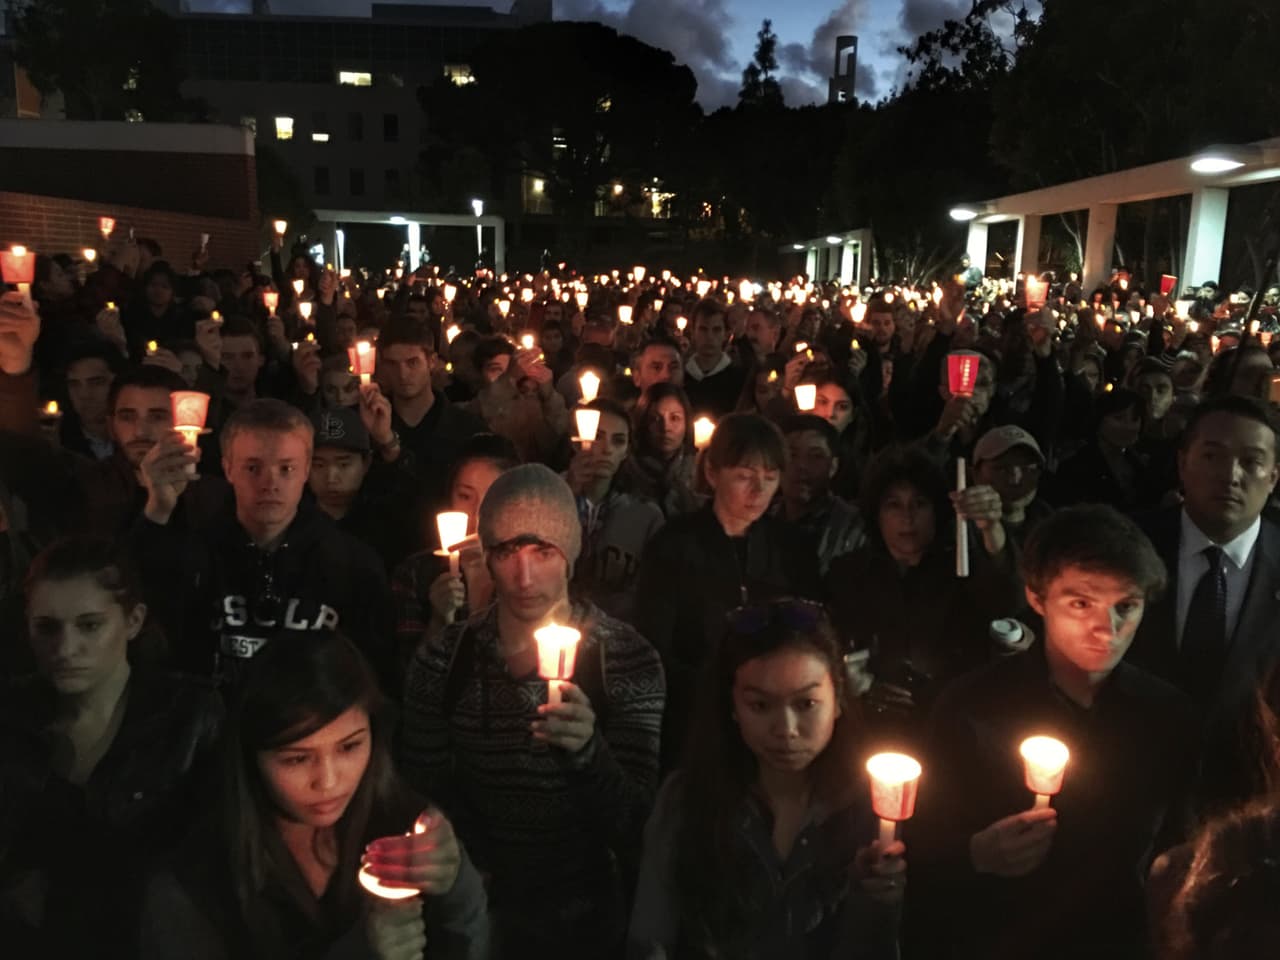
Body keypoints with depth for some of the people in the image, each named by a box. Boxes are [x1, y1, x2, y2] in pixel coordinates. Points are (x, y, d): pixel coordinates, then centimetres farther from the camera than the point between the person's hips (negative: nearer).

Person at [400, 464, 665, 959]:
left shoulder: (626, 658, -17)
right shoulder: (442, 660, -13)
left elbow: (634, 823, -19)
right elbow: (422, 798, -4)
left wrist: (588, 750, -36)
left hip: (584, 917, -1)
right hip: (474, 911, 1)